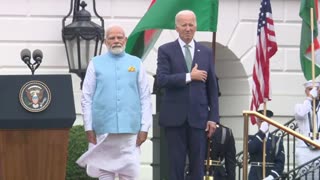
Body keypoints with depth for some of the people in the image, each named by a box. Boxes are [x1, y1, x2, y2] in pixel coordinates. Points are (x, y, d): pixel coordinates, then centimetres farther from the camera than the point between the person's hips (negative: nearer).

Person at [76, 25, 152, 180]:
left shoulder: (136, 63, 9)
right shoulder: (96, 64, 7)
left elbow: (145, 98, 6)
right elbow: (87, 98, 5)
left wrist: (144, 127, 0)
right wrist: (89, 127, 0)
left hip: (130, 128, 0)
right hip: (103, 128, 0)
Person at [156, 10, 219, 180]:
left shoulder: (206, 52, 9)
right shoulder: (166, 50, 2)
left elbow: (212, 88, 9)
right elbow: (161, 80, -11)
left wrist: (213, 117, 2)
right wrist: (189, 77, -13)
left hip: (198, 117, 2)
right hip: (174, 117, -2)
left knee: (198, 165, 4)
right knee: (176, 164, 3)